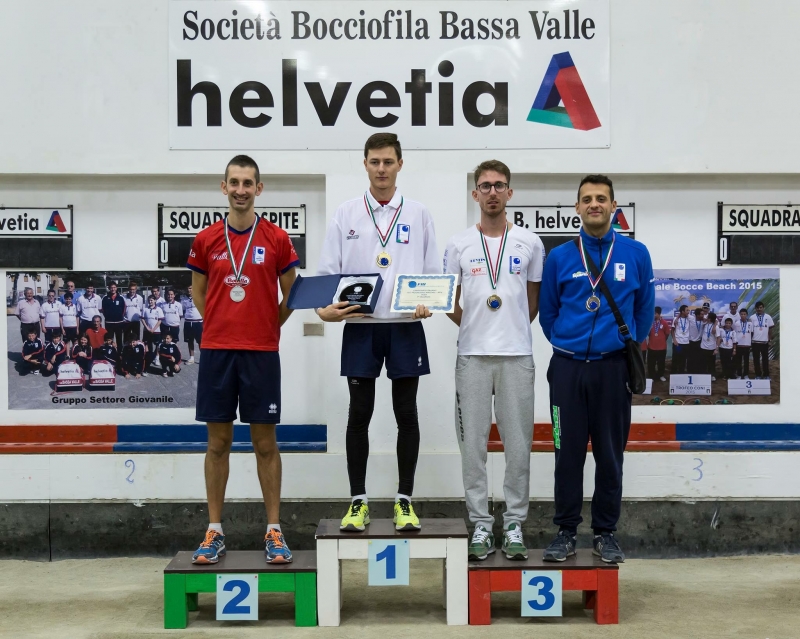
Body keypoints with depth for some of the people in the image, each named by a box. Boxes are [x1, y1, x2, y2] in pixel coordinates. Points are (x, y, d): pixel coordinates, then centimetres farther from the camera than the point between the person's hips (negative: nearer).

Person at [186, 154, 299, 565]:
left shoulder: (277, 239, 1)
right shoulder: (206, 240, 5)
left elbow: (290, 296, 8)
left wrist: (264, 329, 5)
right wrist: (223, 328, 8)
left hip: (261, 353, -1)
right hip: (216, 351, 1)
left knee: (265, 442, 3)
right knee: (218, 442, 6)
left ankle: (274, 531, 10)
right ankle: (215, 531, 14)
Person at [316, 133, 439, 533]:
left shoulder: (418, 215, 5)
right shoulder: (346, 214, 5)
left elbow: (433, 272, 6)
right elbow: (327, 271, 3)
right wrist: (325, 308, -14)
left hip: (405, 327, 0)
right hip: (360, 326, 0)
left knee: (406, 414, 4)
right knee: (359, 414, 3)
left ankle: (405, 501, 13)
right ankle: (358, 502, 12)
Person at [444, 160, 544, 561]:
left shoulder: (530, 243, 6)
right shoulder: (459, 245, 5)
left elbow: (534, 301, 12)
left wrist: (513, 330, 6)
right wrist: (475, 327, 3)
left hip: (517, 355, 0)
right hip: (473, 356, 0)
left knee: (518, 445, 3)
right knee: (473, 444, 3)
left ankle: (514, 527, 12)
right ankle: (481, 527, 12)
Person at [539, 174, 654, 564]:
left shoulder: (636, 254, 2)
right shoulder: (559, 257, 3)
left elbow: (644, 310, 11)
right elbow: (547, 312, 13)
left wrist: (626, 346, 13)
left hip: (614, 368, 0)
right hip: (568, 367, 0)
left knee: (610, 454, 5)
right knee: (568, 453, 3)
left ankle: (605, 532, 16)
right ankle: (566, 531, 13)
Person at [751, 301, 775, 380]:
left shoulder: (768, 317, 0)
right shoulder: (752, 318, -2)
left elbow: (770, 329, 5)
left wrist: (769, 340, 2)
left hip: (765, 341, 0)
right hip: (755, 341, 0)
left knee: (765, 359, 7)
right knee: (756, 359, 3)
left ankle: (766, 375, 14)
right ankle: (758, 375, 11)